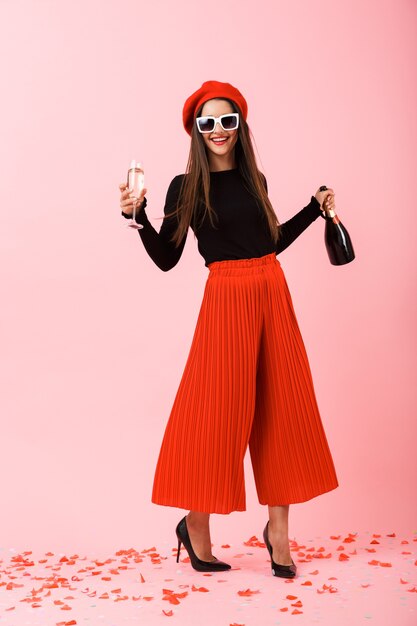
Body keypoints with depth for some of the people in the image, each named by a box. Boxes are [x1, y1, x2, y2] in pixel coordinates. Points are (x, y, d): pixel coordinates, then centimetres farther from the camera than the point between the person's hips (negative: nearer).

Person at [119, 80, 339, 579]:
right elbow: (166, 258, -4)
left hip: (272, 294, 5)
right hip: (227, 299, -5)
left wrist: (315, 209, 23)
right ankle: (196, 525, 15)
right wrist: (137, 216, -17)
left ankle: (278, 529, 16)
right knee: (219, 410, -4)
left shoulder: (254, 179, 12)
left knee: (282, 408, 5)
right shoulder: (186, 186, -1)